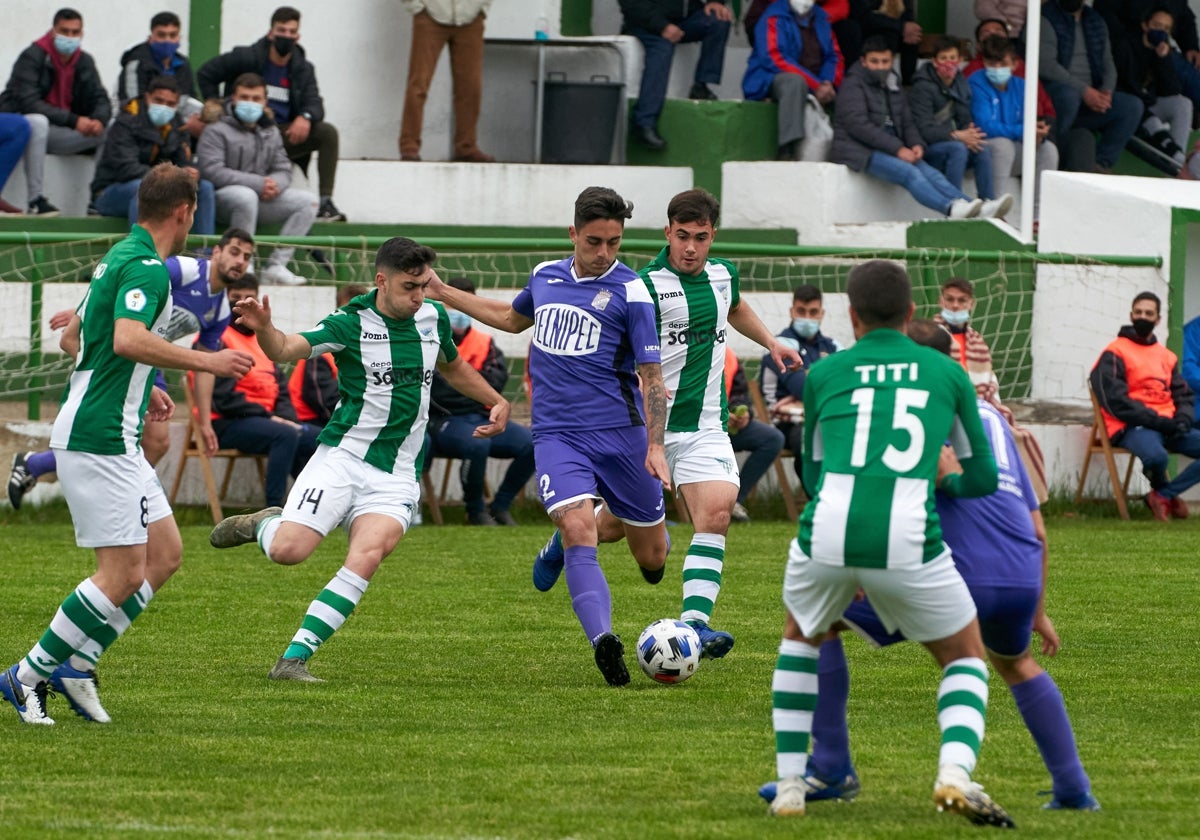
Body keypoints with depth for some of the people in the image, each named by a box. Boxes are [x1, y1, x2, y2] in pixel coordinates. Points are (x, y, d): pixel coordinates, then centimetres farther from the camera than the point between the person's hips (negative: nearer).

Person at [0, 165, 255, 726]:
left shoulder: (119, 258, 17)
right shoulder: (146, 268, -15)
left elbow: (78, 336, 27)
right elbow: (128, 340, -31)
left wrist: (141, 388, 31)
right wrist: (207, 361, -24)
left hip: (111, 439, 11)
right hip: (99, 441, -11)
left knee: (165, 554, 11)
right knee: (124, 574, -9)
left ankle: (76, 664, 12)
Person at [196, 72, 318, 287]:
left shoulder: (271, 133, 17)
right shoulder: (216, 131, -6)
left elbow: (283, 170, 13)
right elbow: (212, 171, -19)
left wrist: (274, 185, -15)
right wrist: (258, 184, -23)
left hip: (262, 197, 7)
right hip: (221, 197, -7)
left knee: (308, 201, -8)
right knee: (246, 196, -40)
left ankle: (276, 266, -16)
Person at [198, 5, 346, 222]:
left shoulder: (303, 69, 10)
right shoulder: (247, 58, -1)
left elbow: (314, 104, 0)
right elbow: (205, 74, 4)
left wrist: (305, 117, -26)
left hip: (283, 137, 4)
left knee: (328, 132, -20)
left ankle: (326, 202, -23)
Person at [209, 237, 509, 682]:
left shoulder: (433, 318, 8)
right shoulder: (350, 323, -9)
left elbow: (453, 365, 31)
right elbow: (287, 349, -22)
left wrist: (496, 401, 21)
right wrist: (263, 328, -44)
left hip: (396, 475, 3)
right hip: (343, 457, -3)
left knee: (367, 556, -23)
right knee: (288, 550, -18)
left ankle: (295, 657, -20)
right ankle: (264, 524, 21)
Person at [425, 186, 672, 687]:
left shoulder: (631, 292, -5)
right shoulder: (546, 277, 9)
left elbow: (651, 375, -7)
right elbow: (513, 318, 32)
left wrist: (655, 445, -18)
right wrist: (442, 293, 32)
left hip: (620, 433, -1)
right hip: (556, 434, 2)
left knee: (652, 558, 9)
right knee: (580, 534, -22)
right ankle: (603, 642, -28)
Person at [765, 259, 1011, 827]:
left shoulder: (823, 375, 18)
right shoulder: (948, 373, 17)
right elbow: (983, 479, 24)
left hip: (827, 538, 1)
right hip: (907, 543, -1)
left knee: (801, 636, 35)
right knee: (966, 657, 21)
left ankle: (790, 785, 24)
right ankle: (955, 774, -8)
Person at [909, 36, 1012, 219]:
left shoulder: (961, 85, 11)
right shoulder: (923, 88, -10)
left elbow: (965, 121, 10)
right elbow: (924, 130, -18)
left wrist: (970, 134, -15)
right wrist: (957, 136, -27)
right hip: (926, 149, -6)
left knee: (983, 150, -21)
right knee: (957, 148, -34)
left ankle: (988, 208, -28)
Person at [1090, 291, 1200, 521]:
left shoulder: (1166, 357, 20)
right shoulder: (1114, 354, -1)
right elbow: (1116, 401, -10)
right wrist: (1157, 421, -18)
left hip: (1167, 427, 6)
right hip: (1131, 427, -6)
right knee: (1155, 455, -37)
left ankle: (1163, 496, -7)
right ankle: (1162, 488, 1)